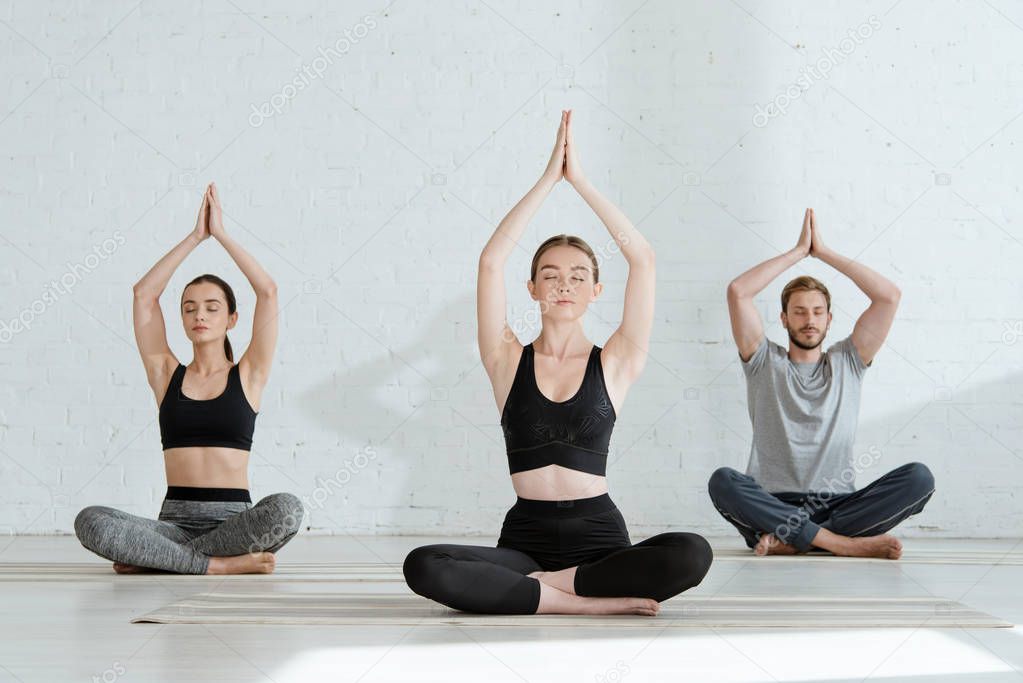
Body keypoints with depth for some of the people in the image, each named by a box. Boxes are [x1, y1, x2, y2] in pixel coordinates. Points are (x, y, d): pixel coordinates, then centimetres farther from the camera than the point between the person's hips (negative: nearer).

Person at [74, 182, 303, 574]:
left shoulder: (247, 376, 8)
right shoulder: (167, 374, 13)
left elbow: (268, 292, 0)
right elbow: (144, 294, 7)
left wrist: (221, 234, 6)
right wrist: (196, 236, 8)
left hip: (232, 519, -1)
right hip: (176, 521, 1)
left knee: (285, 510, -36)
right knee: (90, 522, -27)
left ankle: (152, 558, -21)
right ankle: (220, 563, -25)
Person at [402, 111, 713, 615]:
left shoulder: (613, 364, 5)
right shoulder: (509, 361, 6)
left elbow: (642, 258, -4)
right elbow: (490, 261, -5)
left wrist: (578, 179, -2)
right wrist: (549, 177, -4)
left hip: (597, 533, 0)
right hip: (526, 534, 0)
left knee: (691, 555, -31)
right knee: (423, 567, -29)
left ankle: (547, 586, -15)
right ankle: (590, 599, -22)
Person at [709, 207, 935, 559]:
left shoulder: (847, 362, 17)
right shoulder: (765, 362, 14)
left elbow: (889, 295, 7)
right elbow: (738, 291, 1)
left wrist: (824, 253, 9)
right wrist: (799, 251, 7)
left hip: (837, 504, 2)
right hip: (773, 504, -1)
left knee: (918, 477, -24)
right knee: (723, 482, -33)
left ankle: (790, 539, -28)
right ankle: (848, 543, -32)